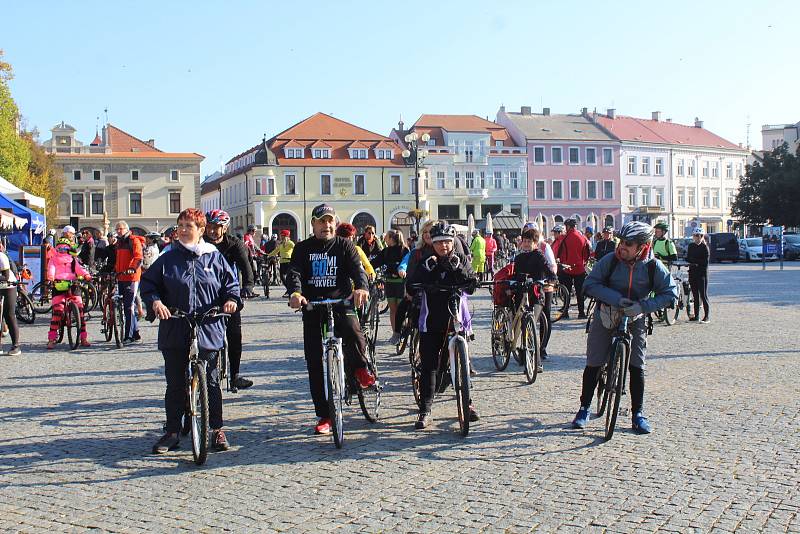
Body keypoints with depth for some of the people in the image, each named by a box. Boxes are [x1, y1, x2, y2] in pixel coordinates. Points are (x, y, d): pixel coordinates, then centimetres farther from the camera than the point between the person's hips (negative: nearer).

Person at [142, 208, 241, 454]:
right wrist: (155, 301, -9)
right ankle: (172, 432, 17)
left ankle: (217, 429, 17)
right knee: (175, 384, 6)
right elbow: (148, 282, 9)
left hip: (208, 331, -1)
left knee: (211, 382, 5)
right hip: (174, 332, 1)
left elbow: (231, 282, 12)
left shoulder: (214, 257, 6)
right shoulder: (168, 259, 7)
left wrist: (231, 299, -8)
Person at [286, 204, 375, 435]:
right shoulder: (303, 248, 7)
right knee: (315, 364, 2)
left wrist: (361, 287, -35)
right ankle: (324, 416, 14)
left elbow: (357, 268, -12)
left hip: (341, 303, -2)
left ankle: (360, 369, 0)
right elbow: (293, 272, -9)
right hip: (312, 306, 2)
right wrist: (295, 292, -32)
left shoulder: (345, 245, 4)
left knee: (354, 335, -33)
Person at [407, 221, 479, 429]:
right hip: (431, 323, 0)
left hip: (456, 320, 0)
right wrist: (426, 269, -17)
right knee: (428, 366, -2)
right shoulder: (426, 262, 4)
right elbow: (411, 287, -6)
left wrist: (457, 268, -18)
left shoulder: (461, 260, 5)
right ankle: (425, 410, 2)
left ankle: (467, 403, 21)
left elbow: (471, 286, -6)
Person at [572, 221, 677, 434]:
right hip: (606, 316, 0)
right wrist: (616, 298, -28)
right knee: (593, 364, 2)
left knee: (637, 367, -2)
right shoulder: (610, 260, -17)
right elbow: (590, 284, -16)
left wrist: (642, 306, -24)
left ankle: (638, 414, 10)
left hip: (635, 319, 0)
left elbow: (670, 292, -11)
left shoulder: (653, 266, -15)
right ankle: (584, 408, 17)